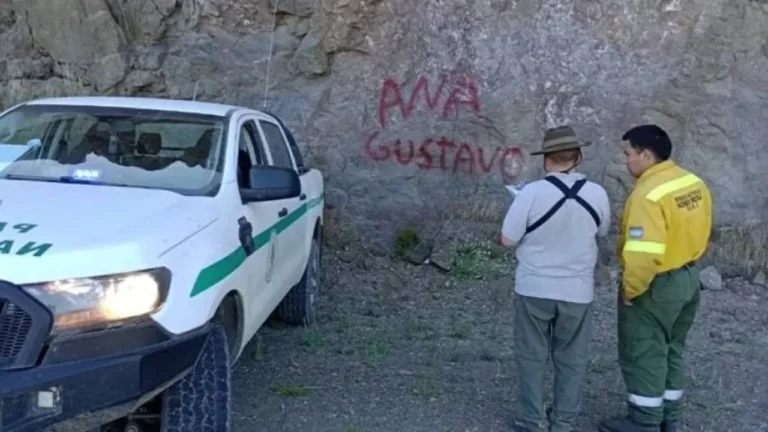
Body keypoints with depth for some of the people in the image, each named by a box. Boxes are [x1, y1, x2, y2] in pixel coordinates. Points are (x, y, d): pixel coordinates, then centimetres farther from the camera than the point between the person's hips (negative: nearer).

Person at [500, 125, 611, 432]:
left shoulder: (532, 192, -18)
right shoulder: (597, 194, -8)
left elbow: (508, 240, -11)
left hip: (534, 289, -2)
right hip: (578, 291, 2)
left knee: (532, 357, 13)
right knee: (571, 359, 17)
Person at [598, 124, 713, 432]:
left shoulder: (648, 193, -26)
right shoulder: (694, 183, 2)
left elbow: (644, 254, -31)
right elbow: (699, 232, 12)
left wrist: (630, 290, -18)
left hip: (657, 286, -9)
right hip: (688, 278, 9)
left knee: (644, 356, 6)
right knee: (671, 351, 20)